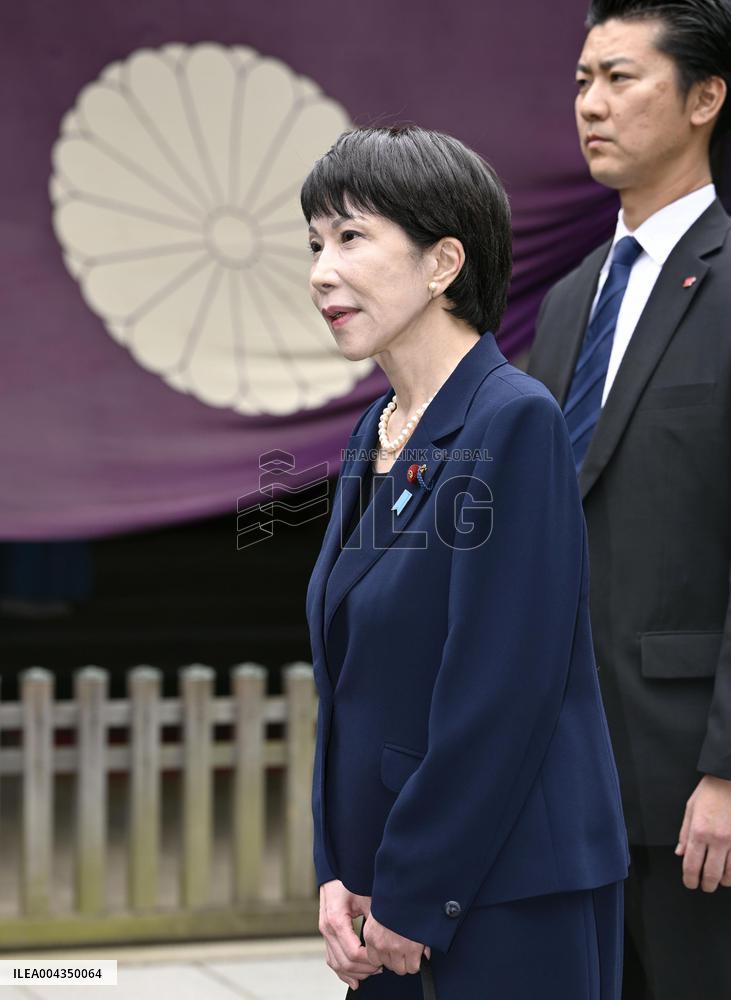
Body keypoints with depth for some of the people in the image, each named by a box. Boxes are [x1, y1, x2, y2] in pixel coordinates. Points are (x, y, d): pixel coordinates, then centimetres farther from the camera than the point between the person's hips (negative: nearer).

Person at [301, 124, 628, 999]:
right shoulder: (376, 435, 10)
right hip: (387, 892, 8)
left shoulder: (515, 421, -15)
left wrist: (412, 899, -15)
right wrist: (337, 874, 3)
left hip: (507, 893, -7)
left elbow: (504, 690, -19)